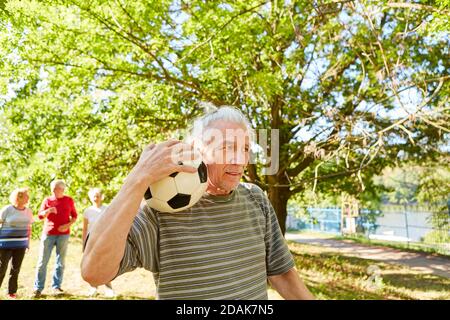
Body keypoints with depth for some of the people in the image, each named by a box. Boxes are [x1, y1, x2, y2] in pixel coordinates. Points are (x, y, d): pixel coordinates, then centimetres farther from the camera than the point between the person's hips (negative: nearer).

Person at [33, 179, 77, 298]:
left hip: (63, 234, 0)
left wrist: (67, 225, -9)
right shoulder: (47, 200, 7)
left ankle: (56, 287, 13)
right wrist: (48, 211, -17)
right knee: (42, 261, 0)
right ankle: (38, 288, 8)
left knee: (60, 262, 4)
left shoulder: (69, 200, 6)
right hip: (48, 234, 0)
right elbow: (40, 215, 4)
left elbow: (74, 216, 9)